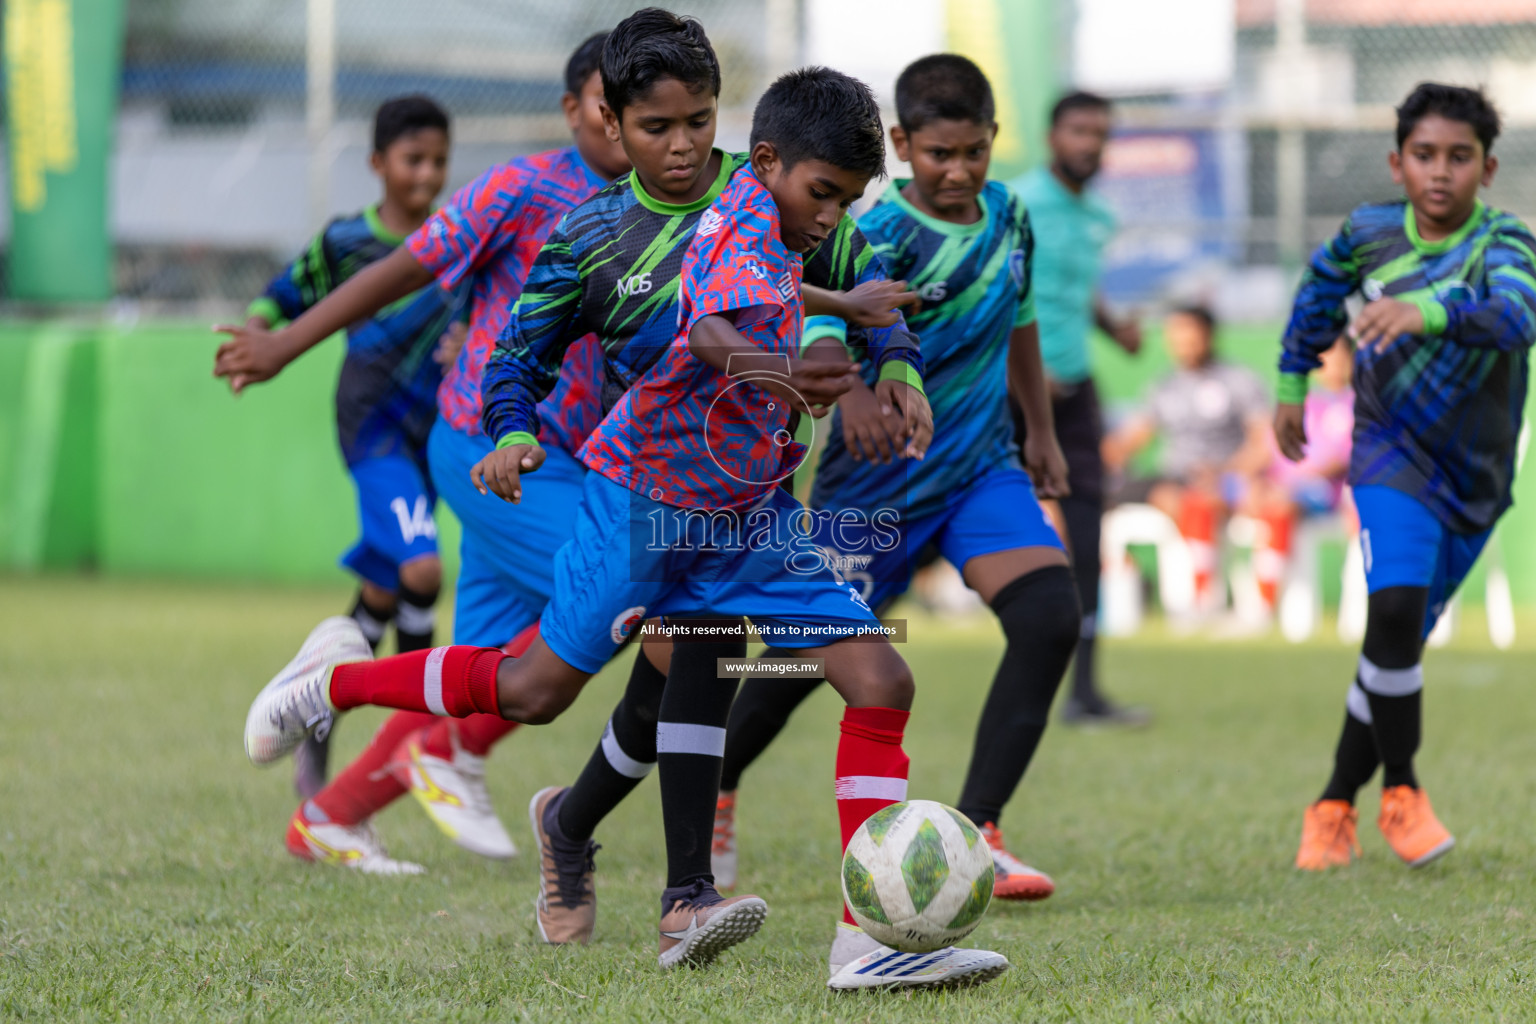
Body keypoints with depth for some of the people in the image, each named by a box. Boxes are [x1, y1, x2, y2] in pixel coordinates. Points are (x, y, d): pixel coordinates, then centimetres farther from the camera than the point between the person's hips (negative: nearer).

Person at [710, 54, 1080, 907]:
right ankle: (716, 790, 39)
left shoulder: (1007, 214, -1)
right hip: (879, 481, -4)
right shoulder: (879, 238, -22)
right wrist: (852, 391, -63)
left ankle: (976, 835, -14)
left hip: (983, 466, 5)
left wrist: (1043, 432, 25)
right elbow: (822, 325, -42)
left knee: (1051, 618, -18)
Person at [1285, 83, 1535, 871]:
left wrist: (1429, 311, -57)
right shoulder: (1370, 232, -6)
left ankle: (1334, 806, 25)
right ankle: (1400, 792, -7)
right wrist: (1293, 381, 22)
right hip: (1390, 458, 0)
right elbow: (1322, 289, 18)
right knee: (1394, 608, -23)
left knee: (1402, 643, 7)